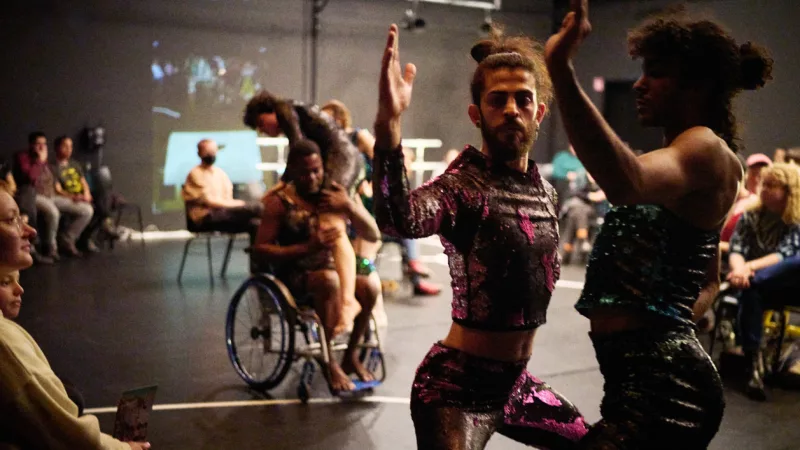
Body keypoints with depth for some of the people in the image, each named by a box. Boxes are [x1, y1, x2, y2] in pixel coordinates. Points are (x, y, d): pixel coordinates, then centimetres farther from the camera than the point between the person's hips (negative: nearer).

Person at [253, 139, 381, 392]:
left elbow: (373, 236, -2)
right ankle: (329, 362, -17)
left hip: (335, 269, 4)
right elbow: (260, 250, -13)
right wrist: (308, 248, -25)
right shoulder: (280, 202, -7)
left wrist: (350, 206, -20)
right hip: (296, 276, -4)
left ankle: (351, 356, -2)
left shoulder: (336, 193, 2)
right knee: (329, 280, -36)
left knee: (370, 284, -25)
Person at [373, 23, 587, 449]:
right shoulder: (464, 185, -19)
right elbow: (399, 220, -43)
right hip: (457, 386, -8)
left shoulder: (545, 191, 5)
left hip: (515, 382, 8)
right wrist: (388, 125, -55)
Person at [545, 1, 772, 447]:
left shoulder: (706, 149, -12)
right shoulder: (696, 165, 19)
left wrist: (560, 69, -44)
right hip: (653, 378, 11)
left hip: (661, 385, -10)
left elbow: (627, 184, -37)